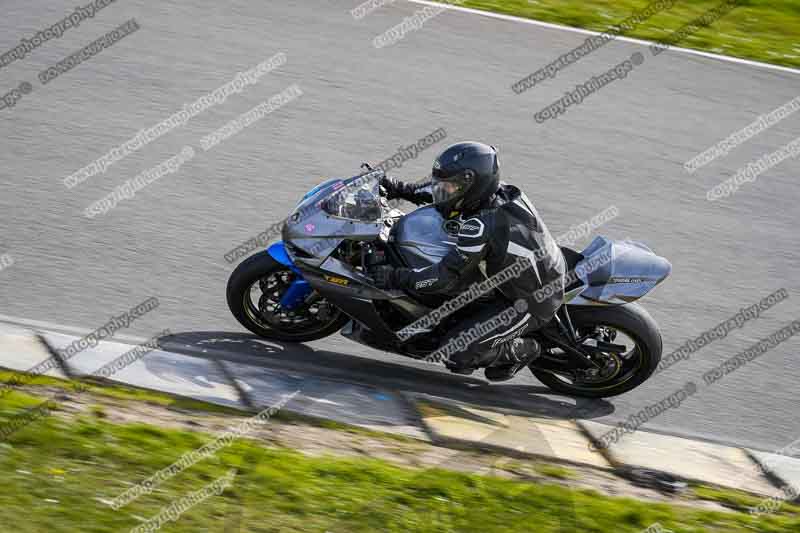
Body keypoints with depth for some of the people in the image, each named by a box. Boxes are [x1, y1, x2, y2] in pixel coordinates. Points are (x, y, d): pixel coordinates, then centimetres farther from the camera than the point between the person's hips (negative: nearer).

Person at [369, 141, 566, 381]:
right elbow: (437, 191, 11)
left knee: (455, 353, -11)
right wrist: (401, 189, 3)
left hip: (529, 304, -9)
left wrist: (395, 278, -21)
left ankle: (522, 350, 9)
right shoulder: (499, 192, -6)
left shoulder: (480, 226, -31)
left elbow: (446, 278, -27)